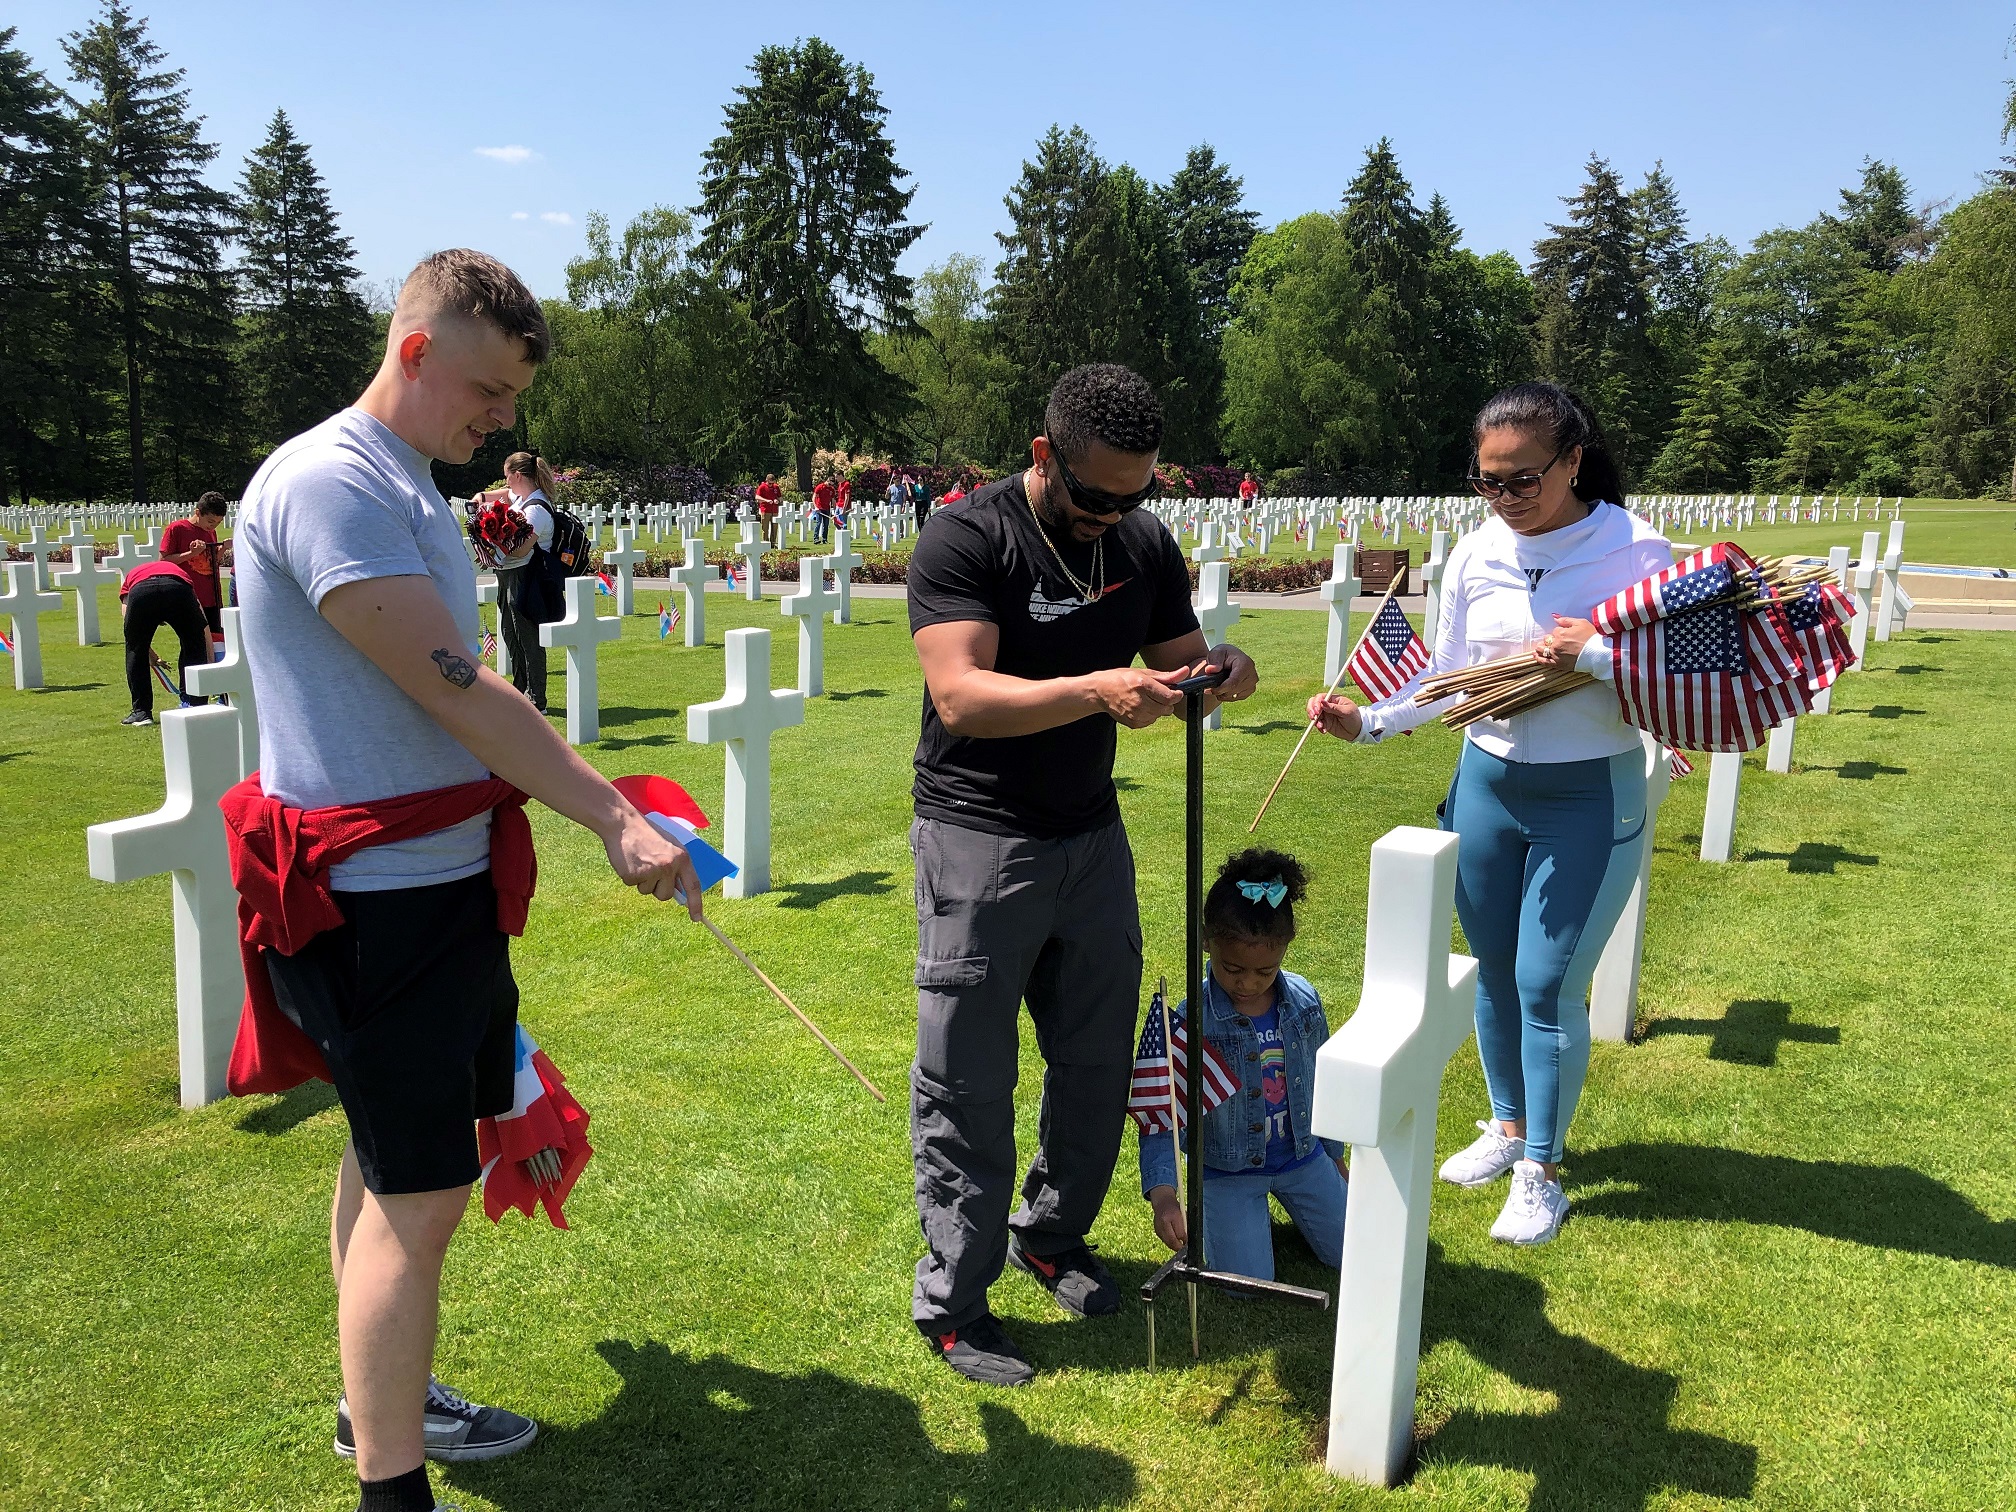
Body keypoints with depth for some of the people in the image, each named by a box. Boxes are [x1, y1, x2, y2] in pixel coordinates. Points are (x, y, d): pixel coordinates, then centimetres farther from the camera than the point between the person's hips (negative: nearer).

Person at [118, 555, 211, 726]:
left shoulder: (131, 576, 43)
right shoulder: (181, 573, 43)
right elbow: (204, 627, 38)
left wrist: (151, 656, 33)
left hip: (140, 591, 0)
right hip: (178, 590, 0)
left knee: (135, 651, 23)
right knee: (195, 648, 23)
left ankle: (141, 712, 25)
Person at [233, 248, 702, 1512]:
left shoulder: (410, 489, 15)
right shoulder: (329, 483, -18)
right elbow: (453, 692, -24)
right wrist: (616, 819, -23)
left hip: (436, 886, 10)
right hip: (378, 901, -10)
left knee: (393, 1162, 20)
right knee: (421, 1195, -4)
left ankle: (384, 1400, 36)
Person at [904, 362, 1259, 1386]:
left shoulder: (1144, 544, 4)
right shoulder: (966, 539, -15)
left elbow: (1177, 658, 13)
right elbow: (960, 695, -24)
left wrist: (1217, 670, -11)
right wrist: (1096, 692, -36)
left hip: (1092, 833, 6)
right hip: (978, 841, -6)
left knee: (1098, 1060, 15)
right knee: (968, 1084, 1)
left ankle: (1052, 1237, 37)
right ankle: (953, 1303, 16)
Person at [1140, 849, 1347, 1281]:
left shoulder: (1305, 1002, -9)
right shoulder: (1192, 1021, -24)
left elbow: (1321, 1080, 7)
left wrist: (1335, 1155, 17)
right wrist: (1163, 1194, -34)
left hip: (1302, 1156, 4)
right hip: (1228, 1169, -4)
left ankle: (1283, 1197, 33)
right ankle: (1231, 1214, 19)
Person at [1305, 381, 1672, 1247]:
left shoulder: (1633, 551, -12)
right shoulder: (1475, 557, -1)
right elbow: (1448, 678, 5)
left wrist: (1595, 655, -27)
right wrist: (1366, 722, -7)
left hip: (1589, 797, -4)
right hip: (1486, 785, 4)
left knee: (1548, 984, -1)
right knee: (1493, 971, 15)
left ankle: (1540, 1170, 19)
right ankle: (1508, 1125, 37)